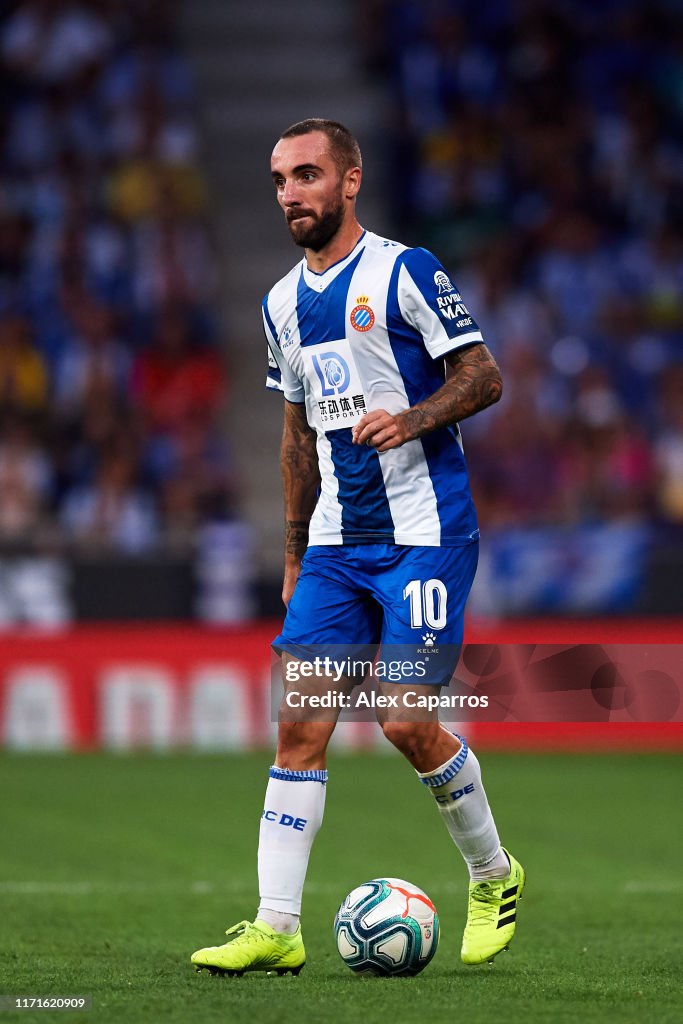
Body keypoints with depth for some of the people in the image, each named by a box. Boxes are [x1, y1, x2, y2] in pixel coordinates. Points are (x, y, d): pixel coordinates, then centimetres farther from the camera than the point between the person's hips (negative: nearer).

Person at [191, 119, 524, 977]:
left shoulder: (405, 272, -7)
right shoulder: (283, 304, 13)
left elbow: (483, 377, -6)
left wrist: (414, 419, -24)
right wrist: (294, 552, 19)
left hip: (425, 532, -6)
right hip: (335, 542, 6)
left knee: (407, 722, -11)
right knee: (299, 725, -4)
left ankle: (493, 876, 13)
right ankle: (276, 928, -5)